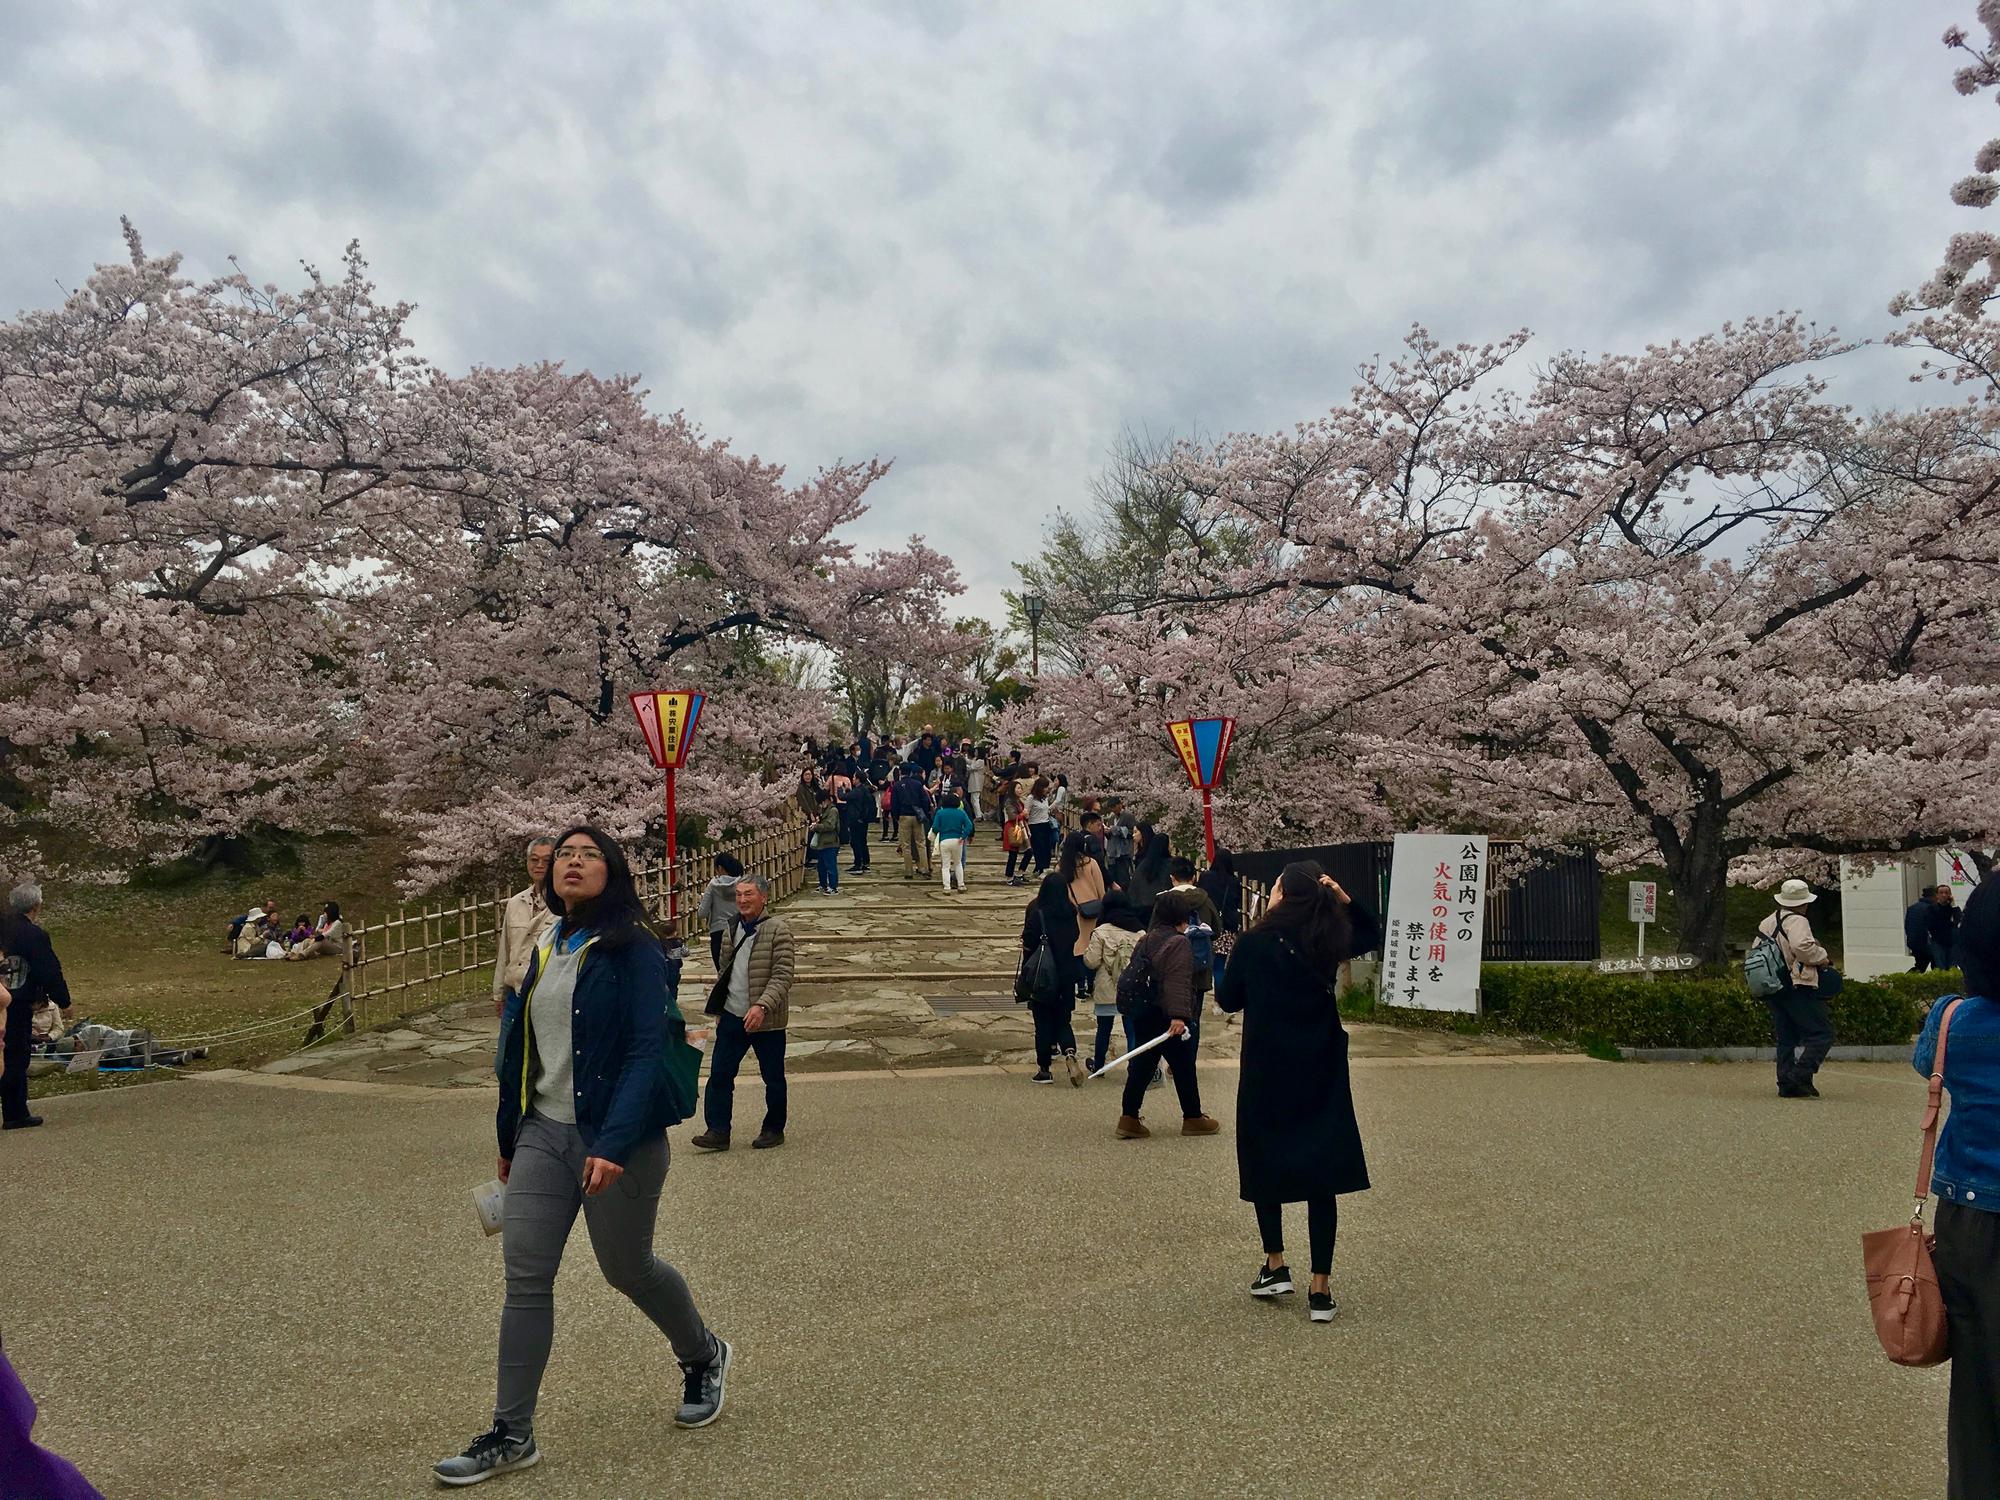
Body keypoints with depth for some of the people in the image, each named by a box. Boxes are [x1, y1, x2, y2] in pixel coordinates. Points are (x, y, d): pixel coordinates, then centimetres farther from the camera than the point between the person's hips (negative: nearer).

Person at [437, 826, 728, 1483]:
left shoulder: (634, 949, -12)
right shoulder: (548, 949, 9)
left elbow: (648, 1051, -20)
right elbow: (522, 1048, 15)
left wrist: (615, 1144, -28)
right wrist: (509, 1138, 19)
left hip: (617, 1140, -6)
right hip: (543, 1132, 6)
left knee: (627, 1268, 10)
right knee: (524, 1275, 0)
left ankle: (703, 1356, 38)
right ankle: (512, 1434, 11)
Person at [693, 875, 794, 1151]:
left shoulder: (777, 930, -12)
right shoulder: (732, 929, 8)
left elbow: (783, 975, -18)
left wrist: (762, 1006, -29)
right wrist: (717, 1005, 17)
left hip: (766, 1019, -5)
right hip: (732, 1016, 5)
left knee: (773, 1077, 8)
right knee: (719, 1074, 2)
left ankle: (774, 1129, 23)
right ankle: (718, 1131, 9)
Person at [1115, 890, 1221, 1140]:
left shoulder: (1145, 941, 12)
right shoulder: (1178, 943, -14)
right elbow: (1178, 982, -25)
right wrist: (1178, 1015, -31)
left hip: (1142, 1015, 8)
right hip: (1166, 1018, -8)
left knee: (1141, 1065, 10)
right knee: (1183, 1067, 6)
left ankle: (1129, 1119, 6)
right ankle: (1193, 1118, 17)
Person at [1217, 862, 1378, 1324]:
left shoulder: (1256, 943, -12)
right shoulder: (1330, 942, -3)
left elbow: (1227, 1000, -1)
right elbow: (1372, 932, 19)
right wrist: (1343, 899, 4)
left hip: (1266, 1073, -2)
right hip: (1322, 1076, 2)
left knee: (1264, 1164, 17)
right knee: (1321, 1173, 6)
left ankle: (1275, 1264, 18)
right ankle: (1321, 1286, 6)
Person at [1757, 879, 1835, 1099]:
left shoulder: (1766, 924, 14)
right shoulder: (1796, 921, -12)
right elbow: (1802, 946, -28)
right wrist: (1821, 957, -12)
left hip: (1773, 989, 8)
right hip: (1799, 988, -8)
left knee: (1786, 1038, 12)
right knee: (1822, 1033, -4)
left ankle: (1786, 1084, 9)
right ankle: (1801, 1074, -16)